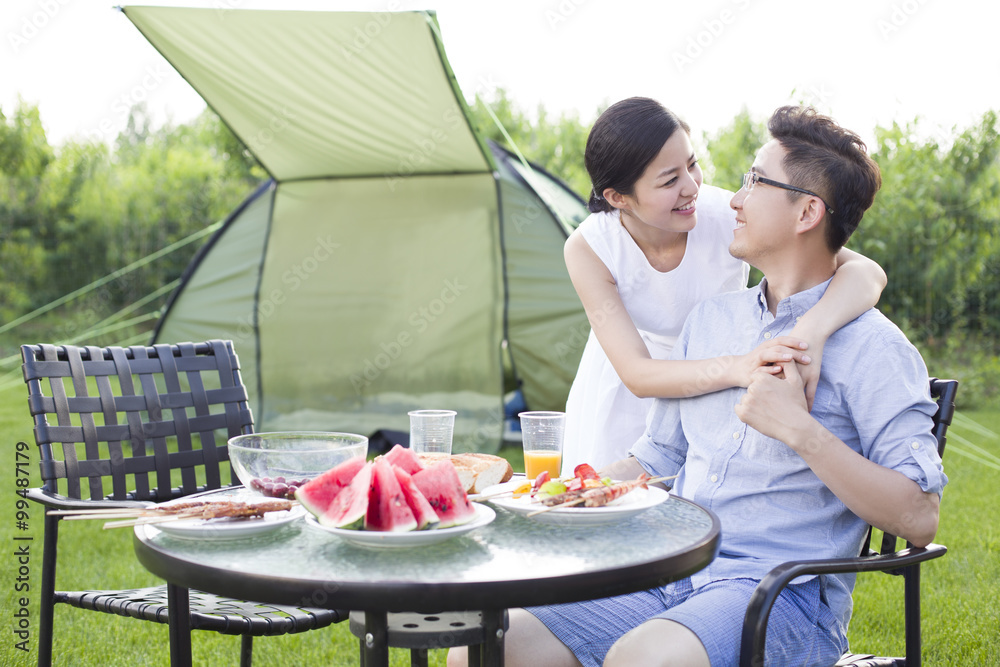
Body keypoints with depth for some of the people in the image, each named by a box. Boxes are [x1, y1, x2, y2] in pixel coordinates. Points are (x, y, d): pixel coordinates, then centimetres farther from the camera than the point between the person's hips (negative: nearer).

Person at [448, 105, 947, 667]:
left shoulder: (869, 346, -5)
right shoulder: (712, 319, 17)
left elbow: (920, 519, -12)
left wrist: (799, 430, -18)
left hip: (781, 595, -6)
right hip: (669, 577, 6)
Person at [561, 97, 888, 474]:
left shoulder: (729, 217, -26)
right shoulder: (588, 248, -24)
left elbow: (866, 272, -31)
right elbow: (636, 375, -31)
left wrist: (812, 331, -52)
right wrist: (736, 368, -49)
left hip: (715, 406, 1)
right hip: (624, 410, 0)